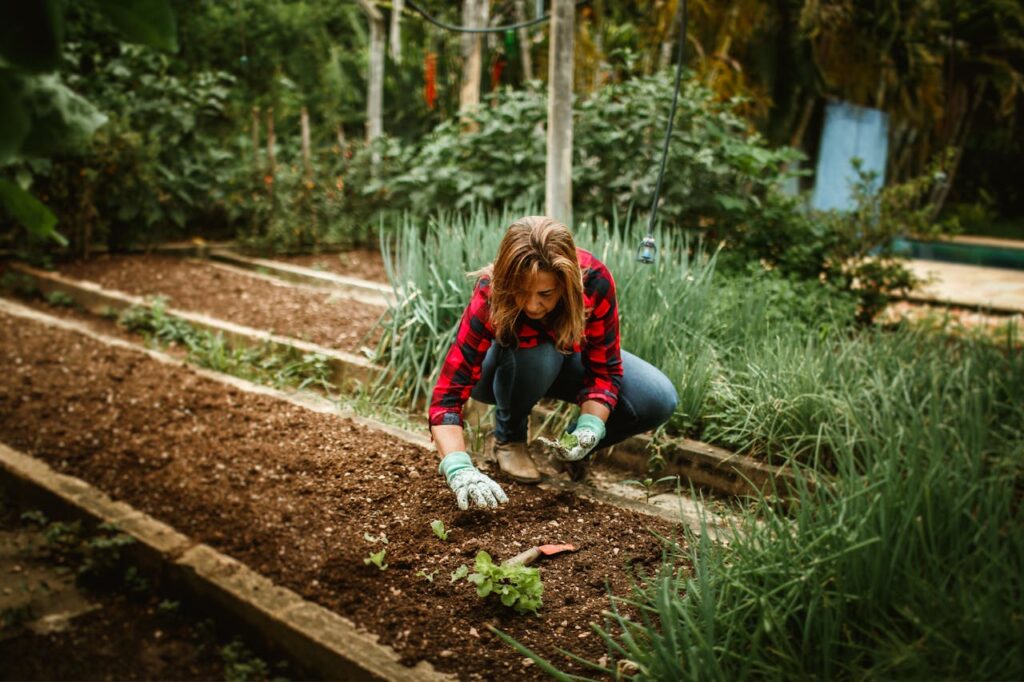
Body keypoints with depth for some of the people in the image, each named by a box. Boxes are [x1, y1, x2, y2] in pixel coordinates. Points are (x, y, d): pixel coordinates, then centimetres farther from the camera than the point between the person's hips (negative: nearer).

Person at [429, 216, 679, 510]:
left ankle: (570, 445, 3)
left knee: (659, 400, -21)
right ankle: (508, 438, -10)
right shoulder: (489, 297, -36)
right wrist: (460, 470, -54)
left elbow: (605, 369, -22)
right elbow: (447, 394, -40)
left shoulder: (594, 280, -32)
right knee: (535, 353, -38)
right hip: (506, 372, -2)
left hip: (568, 358, 2)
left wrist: (590, 427, -39)